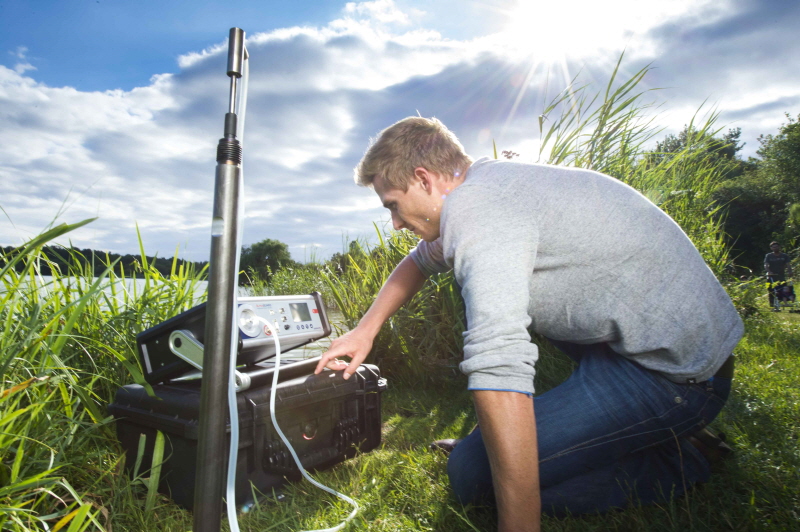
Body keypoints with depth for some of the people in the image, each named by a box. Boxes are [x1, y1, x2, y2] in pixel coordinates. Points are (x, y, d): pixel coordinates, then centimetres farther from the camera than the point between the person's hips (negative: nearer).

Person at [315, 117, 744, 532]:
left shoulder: (475, 209, -23)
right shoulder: (485, 182, 8)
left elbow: (499, 373, -33)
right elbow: (422, 259, 22)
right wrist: (366, 329, 20)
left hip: (675, 375, -9)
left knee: (472, 475, -12)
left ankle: (665, 466, 2)